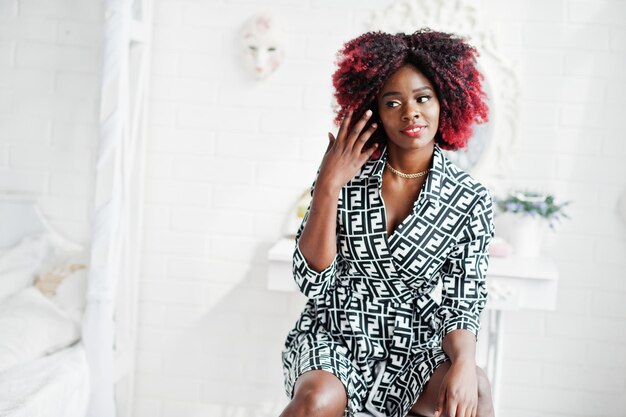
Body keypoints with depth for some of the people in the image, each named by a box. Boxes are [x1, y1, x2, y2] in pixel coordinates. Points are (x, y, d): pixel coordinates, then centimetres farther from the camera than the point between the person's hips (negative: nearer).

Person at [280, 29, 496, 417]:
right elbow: (312, 281, -8)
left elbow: (461, 305, -3)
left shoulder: (470, 200, -3)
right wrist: (328, 186, -17)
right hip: (331, 341, 0)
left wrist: (464, 362, -24)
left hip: (414, 354, 0)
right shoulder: (346, 176, -3)